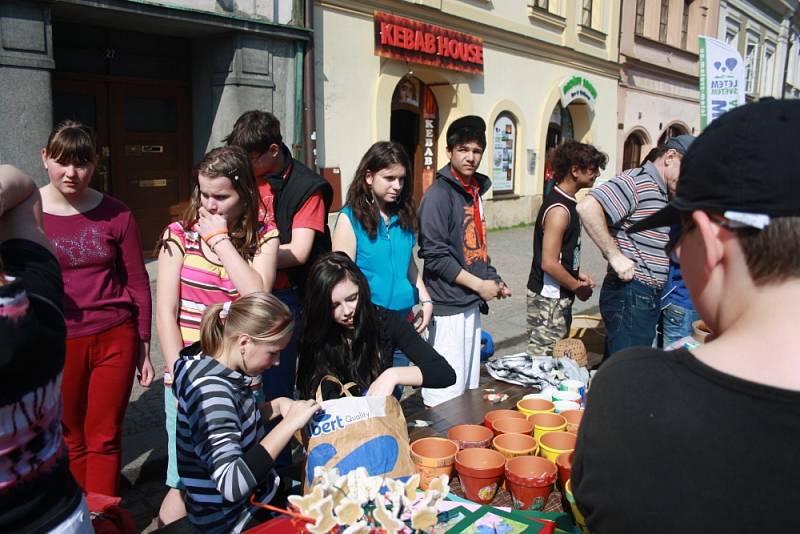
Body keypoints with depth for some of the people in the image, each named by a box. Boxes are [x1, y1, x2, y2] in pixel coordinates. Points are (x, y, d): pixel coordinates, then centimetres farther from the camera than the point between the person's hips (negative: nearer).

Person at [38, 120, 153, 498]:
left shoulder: (115, 214, -4)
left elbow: (138, 283, 2)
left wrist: (143, 348, 5)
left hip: (114, 339, 0)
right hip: (56, 343, 1)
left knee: (104, 438, 9)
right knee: (72, 439, 15)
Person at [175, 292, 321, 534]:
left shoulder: (224, 374, -2)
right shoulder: (211, 391, -28)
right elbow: (231, 485, -35)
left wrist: (277, 406, -1)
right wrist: (289, 424, -33)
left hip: (254, 497, 8)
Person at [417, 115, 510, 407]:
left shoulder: (475, 190, 13)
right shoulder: (438, 195, -12)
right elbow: (435, 256, -17)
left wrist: (493, 280, 10)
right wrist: (479, 285, -13)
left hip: (471, 305, 9)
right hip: (447, 308, -9)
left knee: (469, 386, 17)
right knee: (446, 394, -5)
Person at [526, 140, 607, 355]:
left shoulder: (565, 202, 10)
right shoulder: (559, 210, -20)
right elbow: (549, 264, -23)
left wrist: (578, 274, 12)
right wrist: (578, 287, -11)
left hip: (558, 297, 10)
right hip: (549, 299, -10)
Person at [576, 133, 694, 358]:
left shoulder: (660, 191, 19)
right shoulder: (638, 181, -12)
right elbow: (587, 207, -28)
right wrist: (615, 255, -24)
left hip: (647, 296, 10)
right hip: (631, 294, -10)